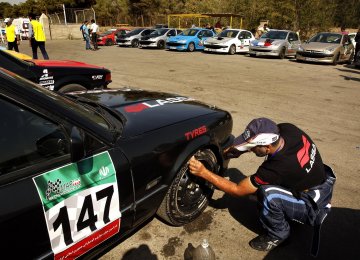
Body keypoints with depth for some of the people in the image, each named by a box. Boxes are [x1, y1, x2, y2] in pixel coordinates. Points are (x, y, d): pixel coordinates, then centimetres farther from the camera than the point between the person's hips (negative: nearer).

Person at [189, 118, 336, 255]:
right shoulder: (287, 129, -20)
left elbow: (237, 190, -22)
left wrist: (203, 173, -24)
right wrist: (231, 149, -11)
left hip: (313, 204, -8)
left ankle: (277, 235, -2)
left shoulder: (278, 168, -35)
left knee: (267, 194, -28)